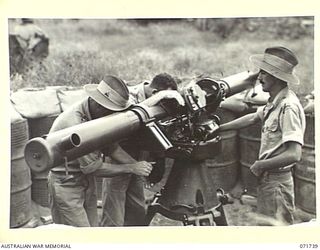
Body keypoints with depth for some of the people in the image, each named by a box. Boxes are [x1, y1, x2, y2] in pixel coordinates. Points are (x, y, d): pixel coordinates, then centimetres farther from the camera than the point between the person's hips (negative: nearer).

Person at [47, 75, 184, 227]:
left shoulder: (99, 115, -5)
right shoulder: (75, 123, -30)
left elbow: (112, 148, 4)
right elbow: (93, 167, -24)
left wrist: (139, 166, -9)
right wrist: (132, 169, -18)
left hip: (86, 181, 8)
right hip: (66, 184, -8)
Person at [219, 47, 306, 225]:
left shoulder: (288, 106, -23)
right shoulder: (275, 102, 5)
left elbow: (294, 154, -29)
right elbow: (253, 118, 22)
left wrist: (260, 165, -17)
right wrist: (219, 128, 20)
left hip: (277, 182, -9)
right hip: (267, 178, 9)